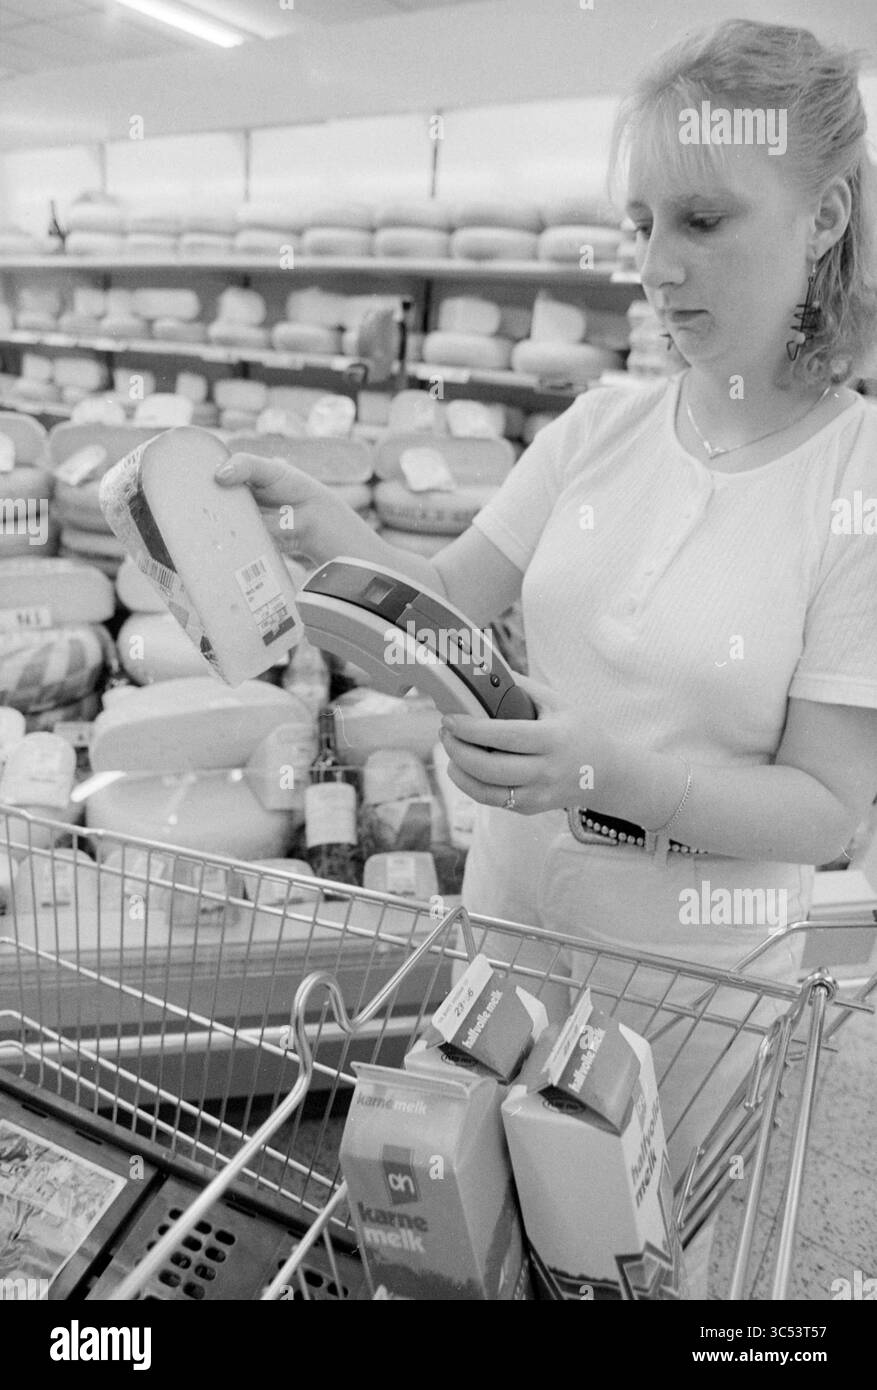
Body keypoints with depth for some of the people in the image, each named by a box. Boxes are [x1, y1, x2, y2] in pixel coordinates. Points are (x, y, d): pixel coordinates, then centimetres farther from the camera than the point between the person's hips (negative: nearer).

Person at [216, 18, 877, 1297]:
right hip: (511, 908, 4)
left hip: (691, 969, -3)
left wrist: (613, 772, -31)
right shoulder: (596, 432, -4)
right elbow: (454, 603, -1)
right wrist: (324, 528, -19)